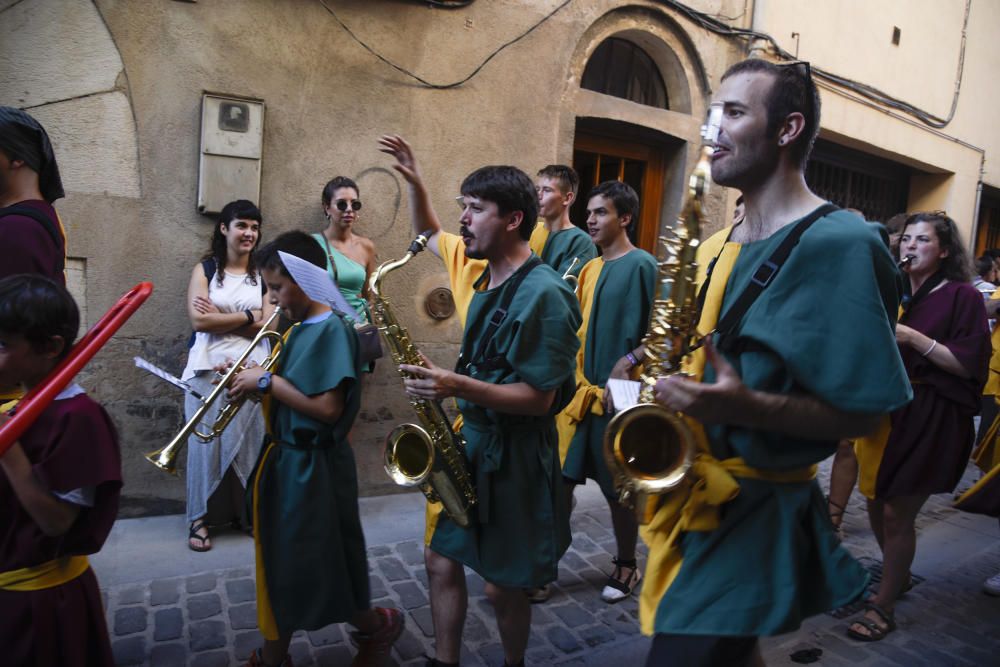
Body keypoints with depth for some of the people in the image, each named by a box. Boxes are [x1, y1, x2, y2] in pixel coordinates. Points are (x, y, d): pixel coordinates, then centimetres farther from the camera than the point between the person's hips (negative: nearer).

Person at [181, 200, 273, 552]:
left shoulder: (264, 274, 9)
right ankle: (200, 517, 11)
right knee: (206, 441, 0)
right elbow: (198, 320, -8)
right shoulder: (204, 269, 6)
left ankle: (247, 511, 18)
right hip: (209, 368, -1)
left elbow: (268, 324, -3)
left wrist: (219, 318, -8)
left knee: (249, 442, 3)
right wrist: (247, 317, -6)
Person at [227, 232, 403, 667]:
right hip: (284, 460, 9)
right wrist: (255, 383, -2)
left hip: (311, 469, -8)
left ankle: (378, 626, 33)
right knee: (278, 566, 17)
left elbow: (328, 408, -25)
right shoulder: (299, 329, 9)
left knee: (319, 570, 8)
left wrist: (268, 381, -19)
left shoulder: (332, 329, -19)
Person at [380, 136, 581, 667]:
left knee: (503, 587, 8)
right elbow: (429, 234, 23)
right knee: (441, 560, 15)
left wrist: (458, 386, -33)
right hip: (471, 440, 8)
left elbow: (540, 399, -23)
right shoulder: (482, 267, 4)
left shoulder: (541, 294, -22)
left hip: (516, 455, -8)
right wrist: (414, 181, 8)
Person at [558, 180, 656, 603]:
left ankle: (626, 566, 30)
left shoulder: (641, 265, -9)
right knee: (559, 478, 8)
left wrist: (628, 363, -24)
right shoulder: (590, 269, 13)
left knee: (617, 487, 8)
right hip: (580, 391, 6)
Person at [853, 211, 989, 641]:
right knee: (876, 504, 13)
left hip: (932, 417, -6)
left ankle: (883, 608, 13)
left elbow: (969, 364, -12)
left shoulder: (963, 296, -5)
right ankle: (897, 577, 39)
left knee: (898, 513, -3)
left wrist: (913, 338, -21)